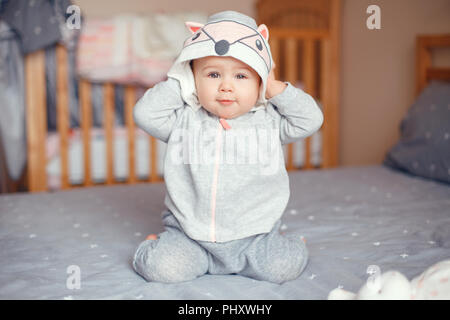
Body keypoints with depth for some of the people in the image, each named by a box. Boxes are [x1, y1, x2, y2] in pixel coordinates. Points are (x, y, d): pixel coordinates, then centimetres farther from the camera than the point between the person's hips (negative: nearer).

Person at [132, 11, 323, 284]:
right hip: (190, 233, 0)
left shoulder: (268, 121, 1)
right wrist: (177, 80, -5)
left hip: (252, 233, 1)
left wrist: (275, 88, -7)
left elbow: (311, 119, -4)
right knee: (162, 267, -19)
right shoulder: (184, 120, -1)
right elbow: (145, 113, -11)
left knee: (283, 266, -16)